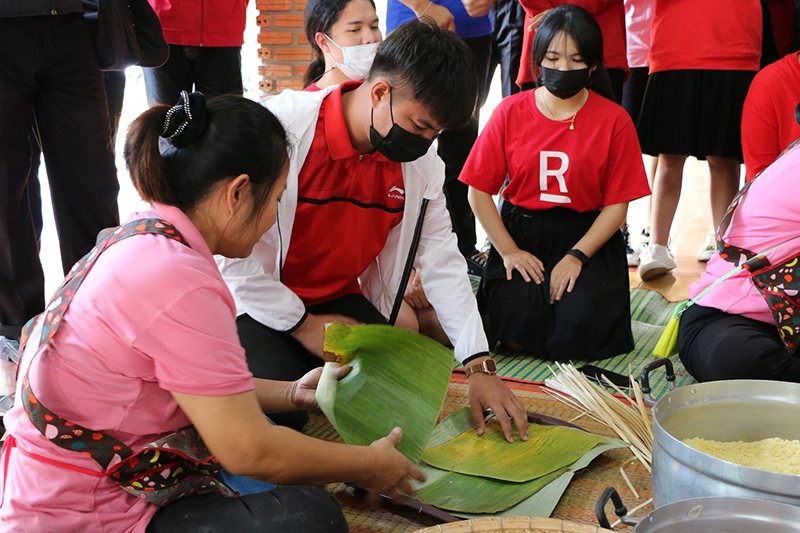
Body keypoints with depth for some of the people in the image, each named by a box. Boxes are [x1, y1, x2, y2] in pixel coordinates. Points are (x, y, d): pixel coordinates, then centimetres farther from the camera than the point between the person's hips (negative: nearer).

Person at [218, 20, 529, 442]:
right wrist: (302, 324, -14)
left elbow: (441, 259, -1)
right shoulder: (282, 127, -25)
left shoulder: (420, 160, -5)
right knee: (280, 411, -26)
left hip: (340, 300, 5)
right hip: (259, 301, -5)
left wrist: (479, 366, -7)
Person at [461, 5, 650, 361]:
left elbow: (617, 204, -3)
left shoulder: (614, 120, -2)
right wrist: (509, 251, -9)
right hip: (521, 235, 1)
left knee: (576, 330, -23)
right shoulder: (511, 111, 1)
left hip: (589, 239, 0)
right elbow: (479, 191, 0)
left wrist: (577, 256, -15)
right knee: (516, 325, -23)